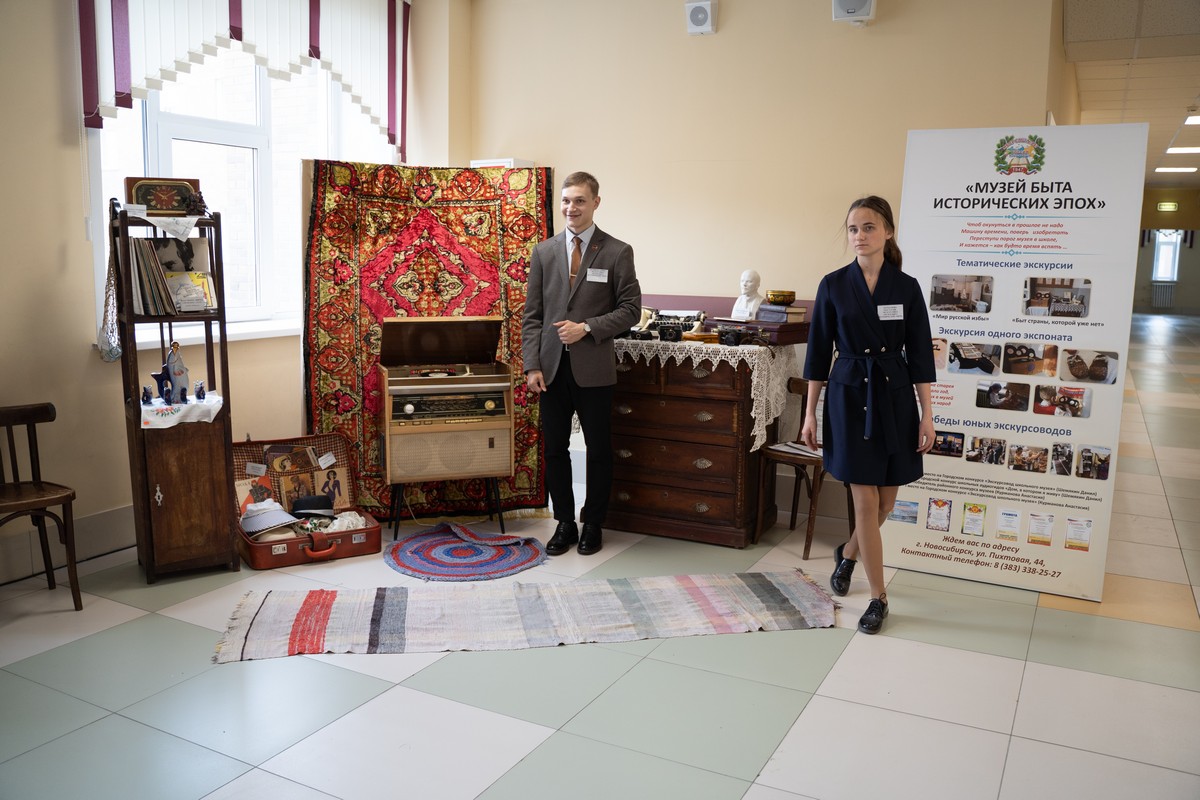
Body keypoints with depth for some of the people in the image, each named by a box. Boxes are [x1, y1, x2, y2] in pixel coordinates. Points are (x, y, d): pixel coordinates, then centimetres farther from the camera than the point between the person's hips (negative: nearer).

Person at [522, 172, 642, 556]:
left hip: (594, 369, -2)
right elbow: (532, 315, 6)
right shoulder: (544, 252, 7)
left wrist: (587, 328, -16)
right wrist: (532, 365, -3)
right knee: (554, 448, 8)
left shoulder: (617, 252, -1)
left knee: (598, 450, 7)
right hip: (552, 367, 3)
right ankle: (564, 523, 23)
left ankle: (593, 524, 23)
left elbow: (630, 309, -3)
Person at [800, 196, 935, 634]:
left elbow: (920, 354, 1)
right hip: (849, 396, -2)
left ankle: (849, 553, 41)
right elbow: (819, 352, 1)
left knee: (886, 500, 10)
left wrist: (927, 414, -3)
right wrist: (810, 413, -1)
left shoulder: (907, 287, 1)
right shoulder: (833, 285, -1)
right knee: (866, 501, -2)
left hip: (895, 397, 2)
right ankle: (878, 598, 11)